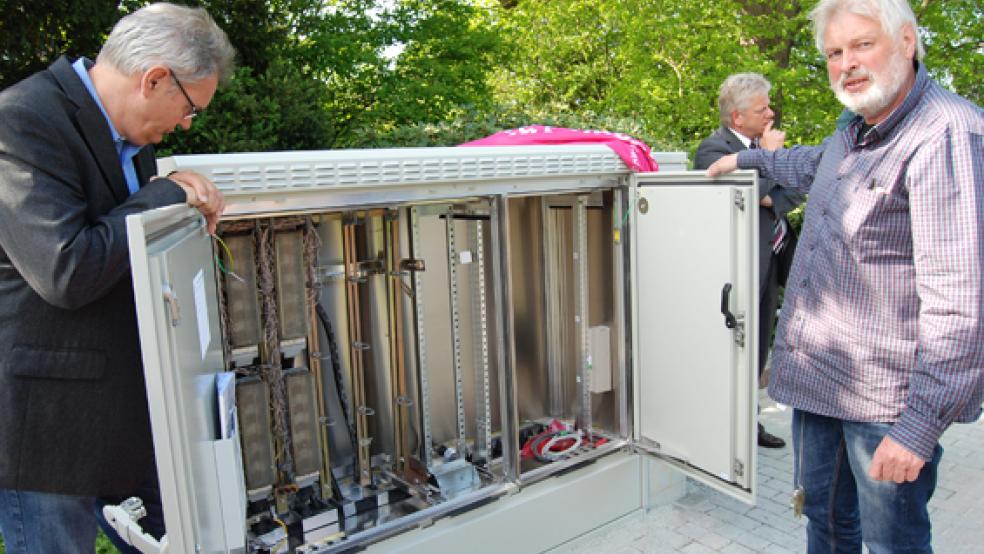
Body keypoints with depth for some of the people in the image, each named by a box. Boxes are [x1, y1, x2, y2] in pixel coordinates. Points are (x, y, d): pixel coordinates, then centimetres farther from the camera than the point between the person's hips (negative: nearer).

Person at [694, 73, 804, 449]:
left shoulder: (766, 143, 13)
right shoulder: (713, 148, -12)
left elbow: (797, 189, 7)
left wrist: (774, 199, -13)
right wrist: (769, 154, -12)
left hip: (770, 263, 8)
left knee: (758, 351, 16)